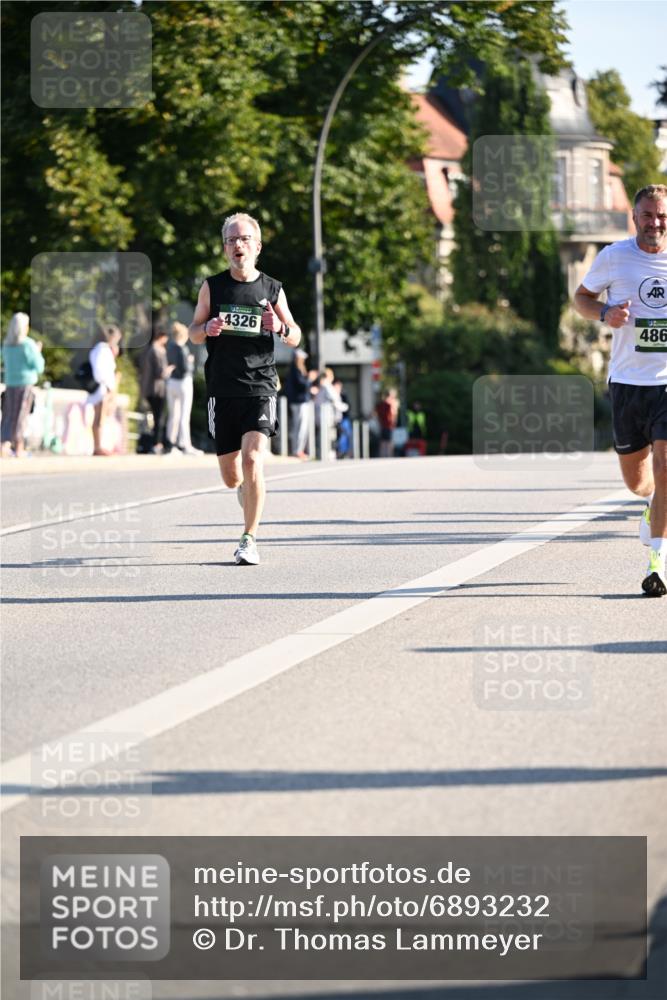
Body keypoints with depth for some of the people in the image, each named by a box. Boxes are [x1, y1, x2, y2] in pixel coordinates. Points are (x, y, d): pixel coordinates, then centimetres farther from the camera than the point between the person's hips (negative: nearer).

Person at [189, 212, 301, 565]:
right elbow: (193, 333, 12)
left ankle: (249, 540, -9)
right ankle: (247, 490, 43)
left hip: (260, 387, -2)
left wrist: (281, 327, -10)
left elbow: (295, 338, 13)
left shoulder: (272, 290, 5)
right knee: (230, 476, 6)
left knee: (253, 460, -19)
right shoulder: (212, 287, 6)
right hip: (222, 389, 2)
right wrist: (208, 328, -11)